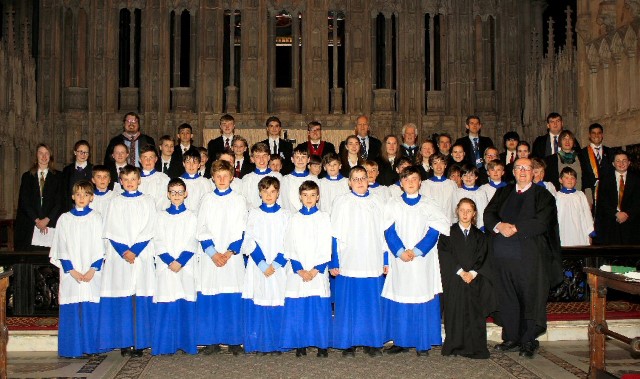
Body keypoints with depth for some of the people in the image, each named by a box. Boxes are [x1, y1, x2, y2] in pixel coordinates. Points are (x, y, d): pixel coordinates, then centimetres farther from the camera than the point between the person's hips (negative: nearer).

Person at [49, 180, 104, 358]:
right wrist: (72, 271, -7)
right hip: (70, 273, 1)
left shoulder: (96, 218, 5)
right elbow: (61, 249, 4)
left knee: (92, 310, -1)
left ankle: (91, 346, 9)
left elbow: (100, 248, 2)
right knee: (71, 311, 0)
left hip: (92, 274, -1)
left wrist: (93, 270, -9)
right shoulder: (64, 219, 7)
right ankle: (72, 348, 8)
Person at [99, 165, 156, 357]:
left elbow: (149, 229, 1)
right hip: (118, 256, 1)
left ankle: (139, 342, 1)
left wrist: (135, 251, -11)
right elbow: (111, 231, 3)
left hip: (142, 255, -1)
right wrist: (123, 251, -10)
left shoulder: (148, 201, 9)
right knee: (121, 300, -1)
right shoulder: (115, 202, 11)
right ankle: (124, 342, 5)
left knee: (140, 300, -4)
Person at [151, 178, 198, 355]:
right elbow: (158, 242, 3)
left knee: (186, 306, -2)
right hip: (165, 267, 1)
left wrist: (180, 261, -13)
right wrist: (169, 261, -11)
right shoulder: (161, 216, 11)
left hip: (185, 267, -1)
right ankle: (165, 345, 6)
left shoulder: (191, 216, 9)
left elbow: (192, 242, 0)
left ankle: (186, 343, 6)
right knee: (165, 307, -2)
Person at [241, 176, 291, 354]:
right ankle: (259, 343, 9)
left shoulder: (285, 215, 7)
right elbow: (249, 241, 0)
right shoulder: (254, 214, 7)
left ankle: (276, 344, 9)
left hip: (279, 268, 0)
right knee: (257, 305, -1)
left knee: (277, 305, -1)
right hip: (257, 268, 0)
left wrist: (275, 264, -10)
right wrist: (262, 264, -11)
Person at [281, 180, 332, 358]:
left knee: (320, 308, -1)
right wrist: (300, 270, -8)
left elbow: (327, 247, 1)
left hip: (319, 272, -1)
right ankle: (300, 344, 10)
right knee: (297, 308, 0)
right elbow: (289, 248, 3)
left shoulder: (324, 218, 6)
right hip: (297, 272, 1)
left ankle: (322, 345, 8)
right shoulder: (294, 219, 8)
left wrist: (316, 270, -9)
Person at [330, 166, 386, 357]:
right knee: (348, 304, 1)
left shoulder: (377, 204, 12)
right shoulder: (342, 202, 2)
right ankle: (348, 344, 11)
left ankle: (372, 342, 17)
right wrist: (334, 262, -5)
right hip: (349, 263, -3)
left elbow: (384, 234, 15)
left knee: (372, 304, 6)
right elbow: (335, 235, 0)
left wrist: (386, 261, 10)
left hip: (373, 264, 3)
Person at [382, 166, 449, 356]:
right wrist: (400, 251, -13)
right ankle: (400, 341, 10)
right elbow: (389, 231, 0)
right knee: (399, 302, 1)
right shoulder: (393, 204, 8)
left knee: (422, 299, 0)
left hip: (422, 260, 0)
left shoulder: (428, 206, 7)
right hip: (399, 260, 1)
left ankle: (423, 343, 7)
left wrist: (416, 251, -12)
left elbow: (434, 231, -1)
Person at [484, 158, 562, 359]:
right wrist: (499, 226, -14)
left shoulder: (543, 196, 3)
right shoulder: (503, 193, 17)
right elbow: (488, 215, 6)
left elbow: (540, 223, -10)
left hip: (530, 256, -4)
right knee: (507, 297, 7)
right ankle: (511, 338, 17)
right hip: (503, 255, 4)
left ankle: (528, 341, 10)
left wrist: (514, 228, -13)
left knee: (530, 296, 0)